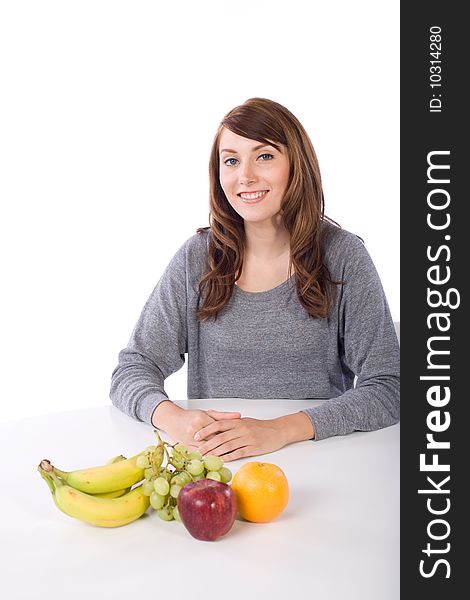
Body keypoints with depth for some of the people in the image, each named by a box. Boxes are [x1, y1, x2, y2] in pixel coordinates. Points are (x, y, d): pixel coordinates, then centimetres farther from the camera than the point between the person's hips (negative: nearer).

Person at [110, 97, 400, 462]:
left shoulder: (342, 255, -6)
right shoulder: (197, 258, 0)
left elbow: (387, 388, -11)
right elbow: (133, 368, 1)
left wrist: (280, 429, -25)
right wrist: (173, 418, -22)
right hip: (212, 461, 3)